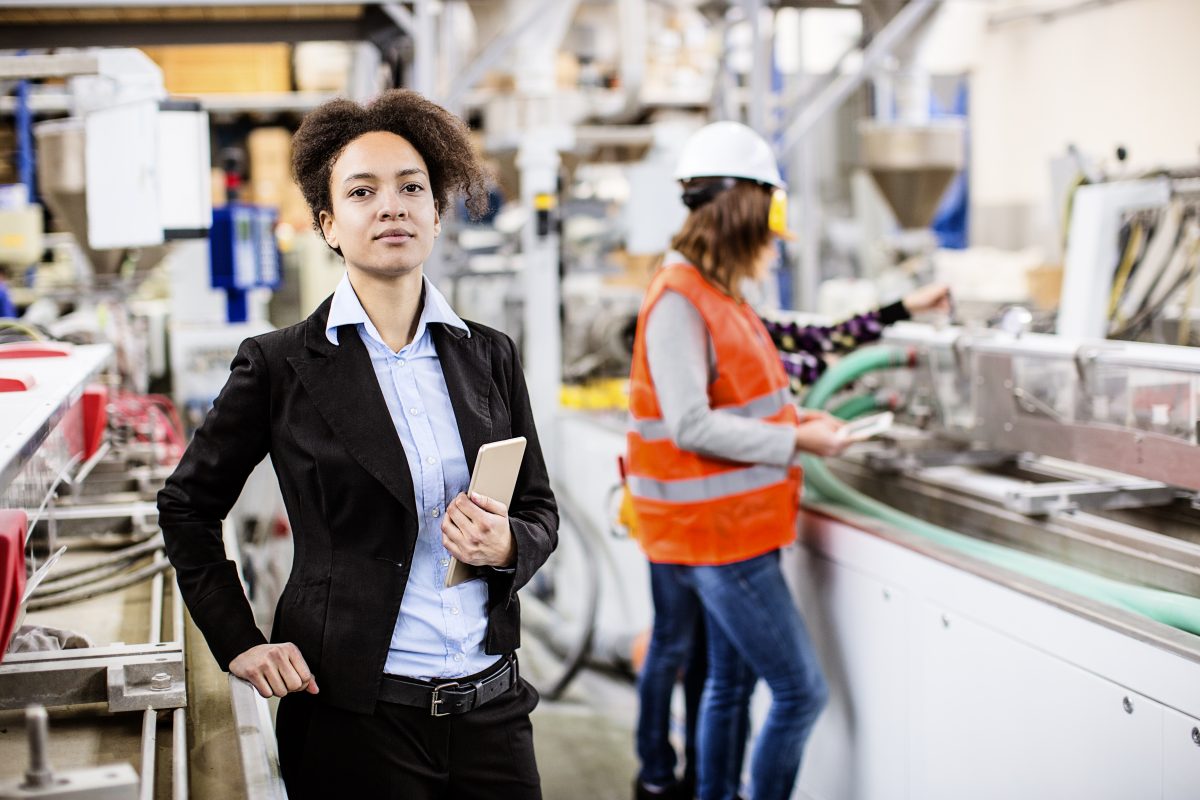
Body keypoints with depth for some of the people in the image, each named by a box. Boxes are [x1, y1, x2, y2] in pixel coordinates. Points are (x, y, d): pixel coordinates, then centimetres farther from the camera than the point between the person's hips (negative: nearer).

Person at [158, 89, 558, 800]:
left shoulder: (490, 356, 6)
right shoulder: (282, 365, -3)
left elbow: (541, 511, 12)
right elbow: (188, 506, 7)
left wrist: (507, 545, -9)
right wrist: (239, 643, 0)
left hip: (492, 706, 3)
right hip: (353, 714, -3)